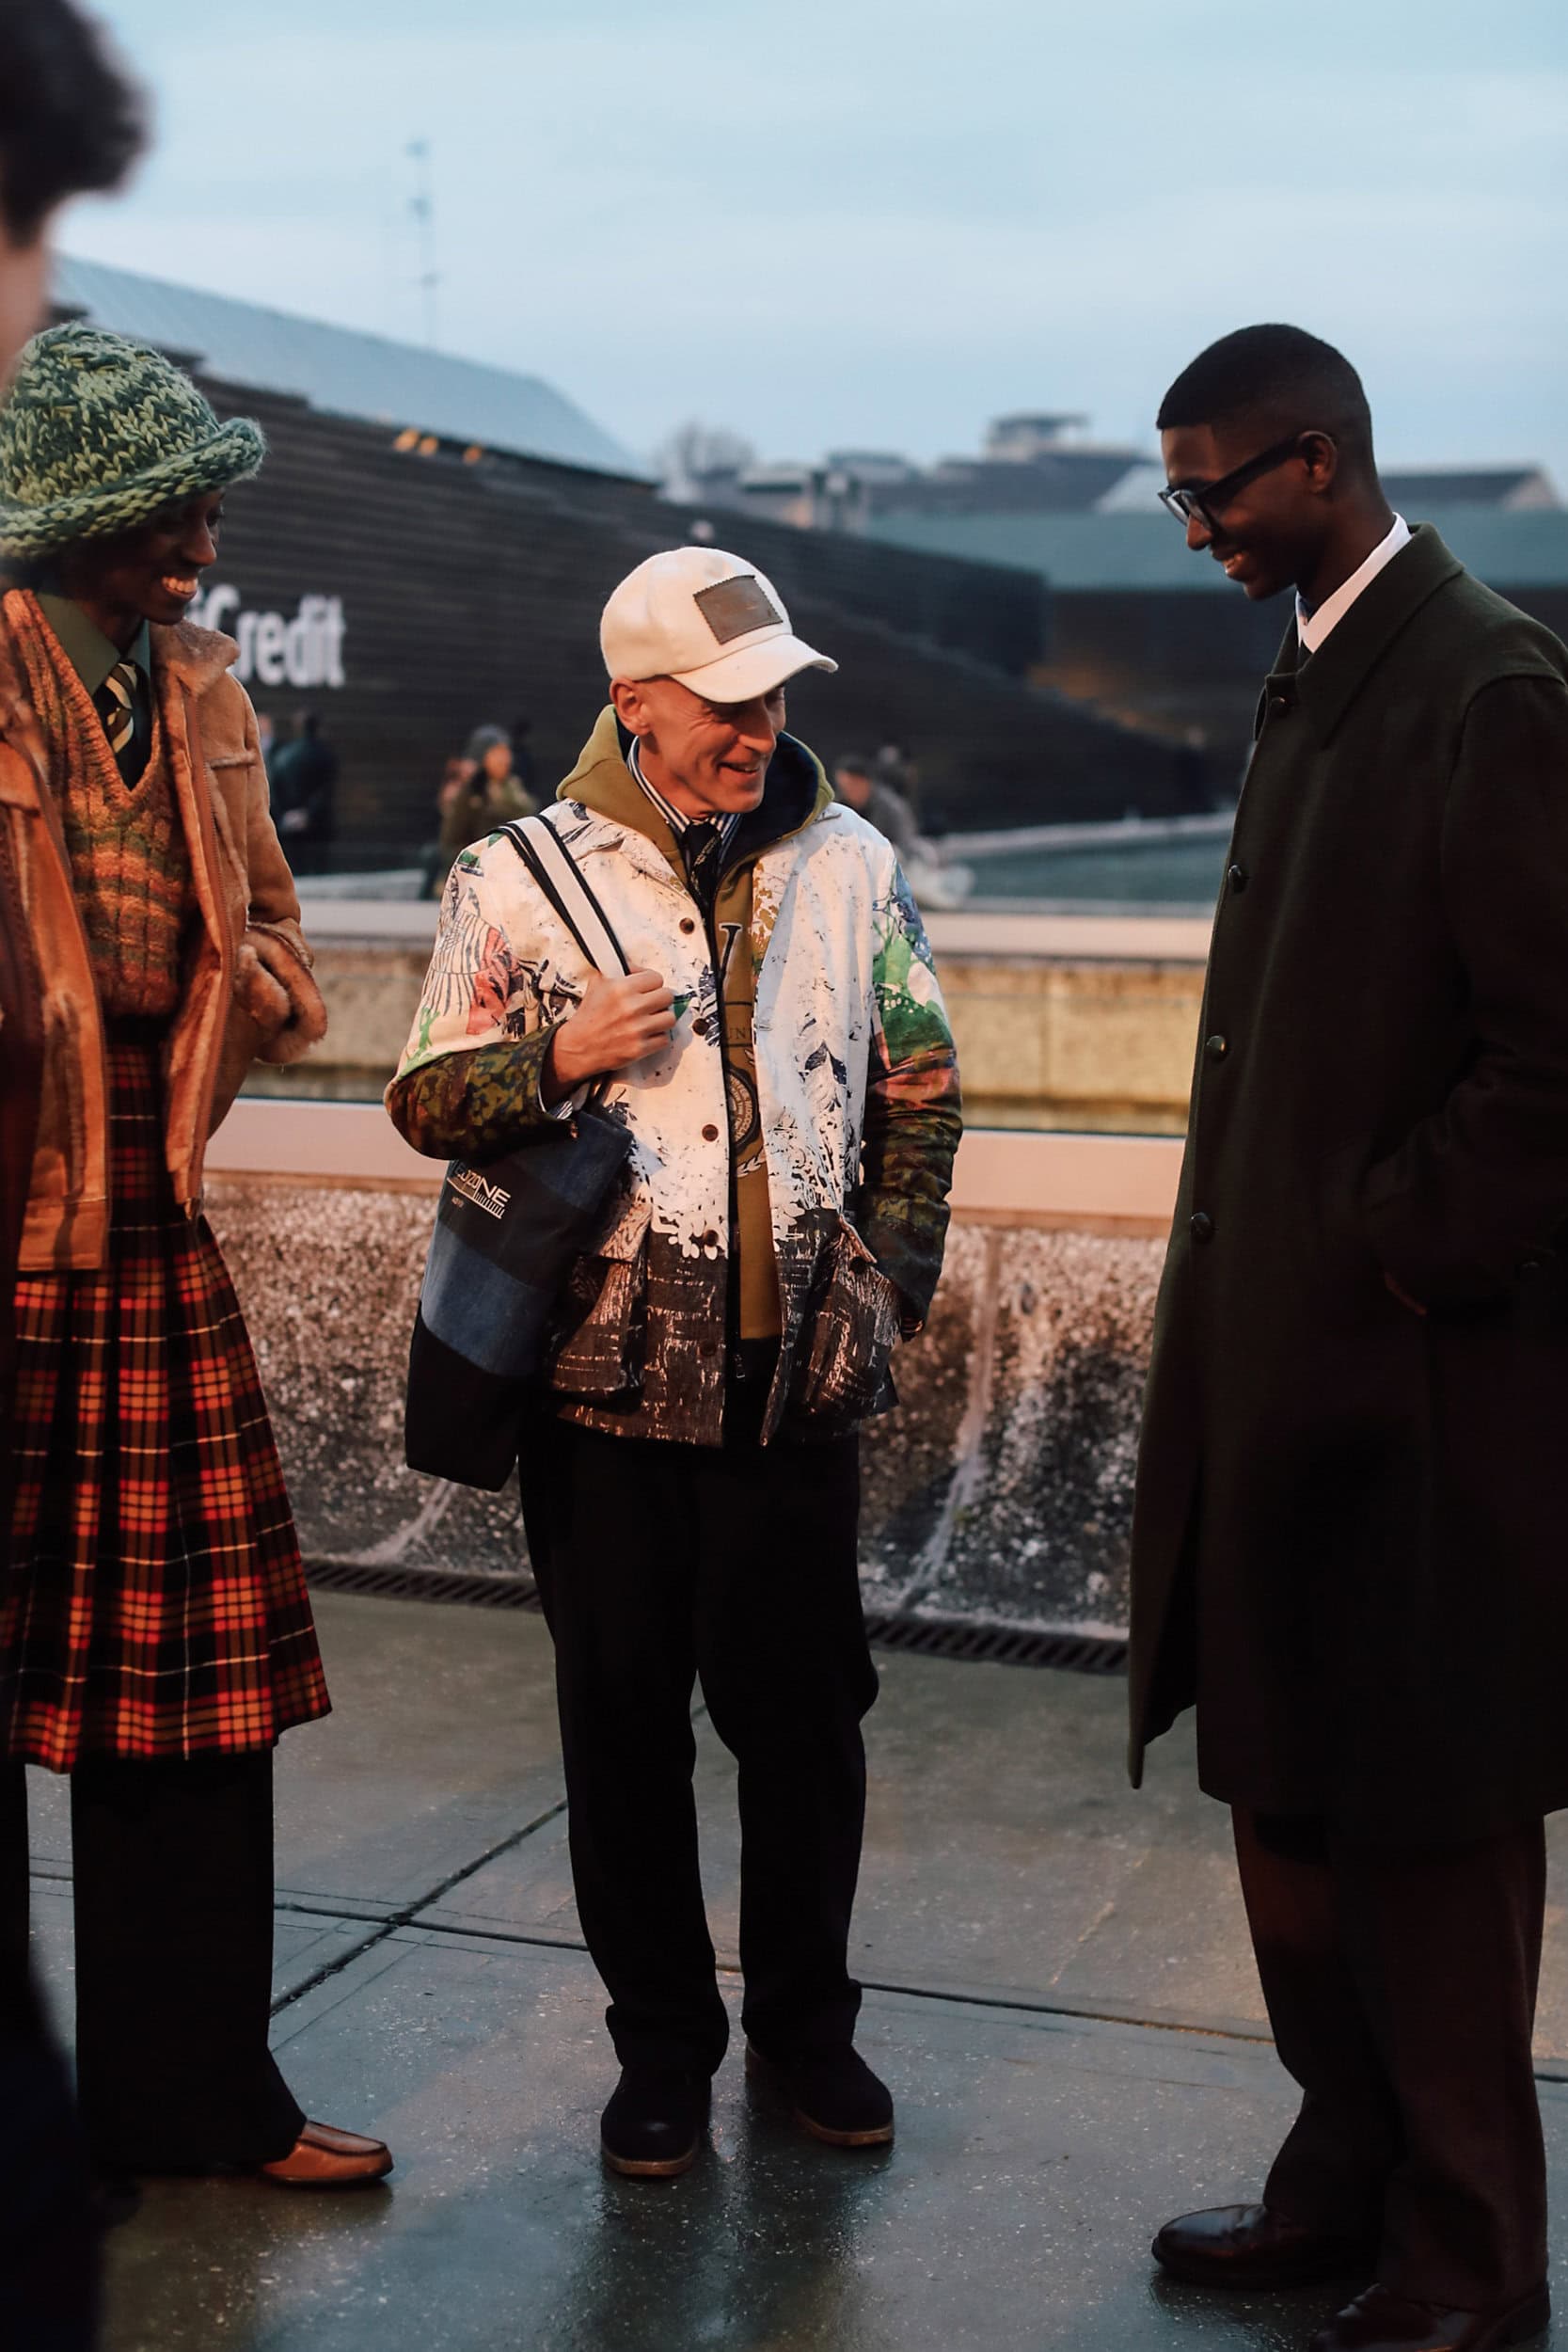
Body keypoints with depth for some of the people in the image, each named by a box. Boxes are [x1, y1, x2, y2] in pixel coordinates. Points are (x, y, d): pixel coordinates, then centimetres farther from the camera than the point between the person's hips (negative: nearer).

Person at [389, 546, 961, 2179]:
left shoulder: (850, 866, 7)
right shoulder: (518, 880, -1)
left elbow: (917, 1086, 15)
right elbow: (426, 1101, 3)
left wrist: (889, 1279, 7)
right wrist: (562, 1056, -15)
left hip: (798, 1380, 2)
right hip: (608, 1375, -1)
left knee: (806, 1712, 9)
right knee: (625, 1724, 8)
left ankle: (804, 2017, 30)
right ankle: (660, 2042, 25)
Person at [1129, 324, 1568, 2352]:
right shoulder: (1316, 683, 14)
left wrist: (1401, 1260, -14)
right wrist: (1252, 1286, 11)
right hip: (1280, 1357, 9)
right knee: (1287, 1799, 17)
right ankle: (1347, 2181, 34)